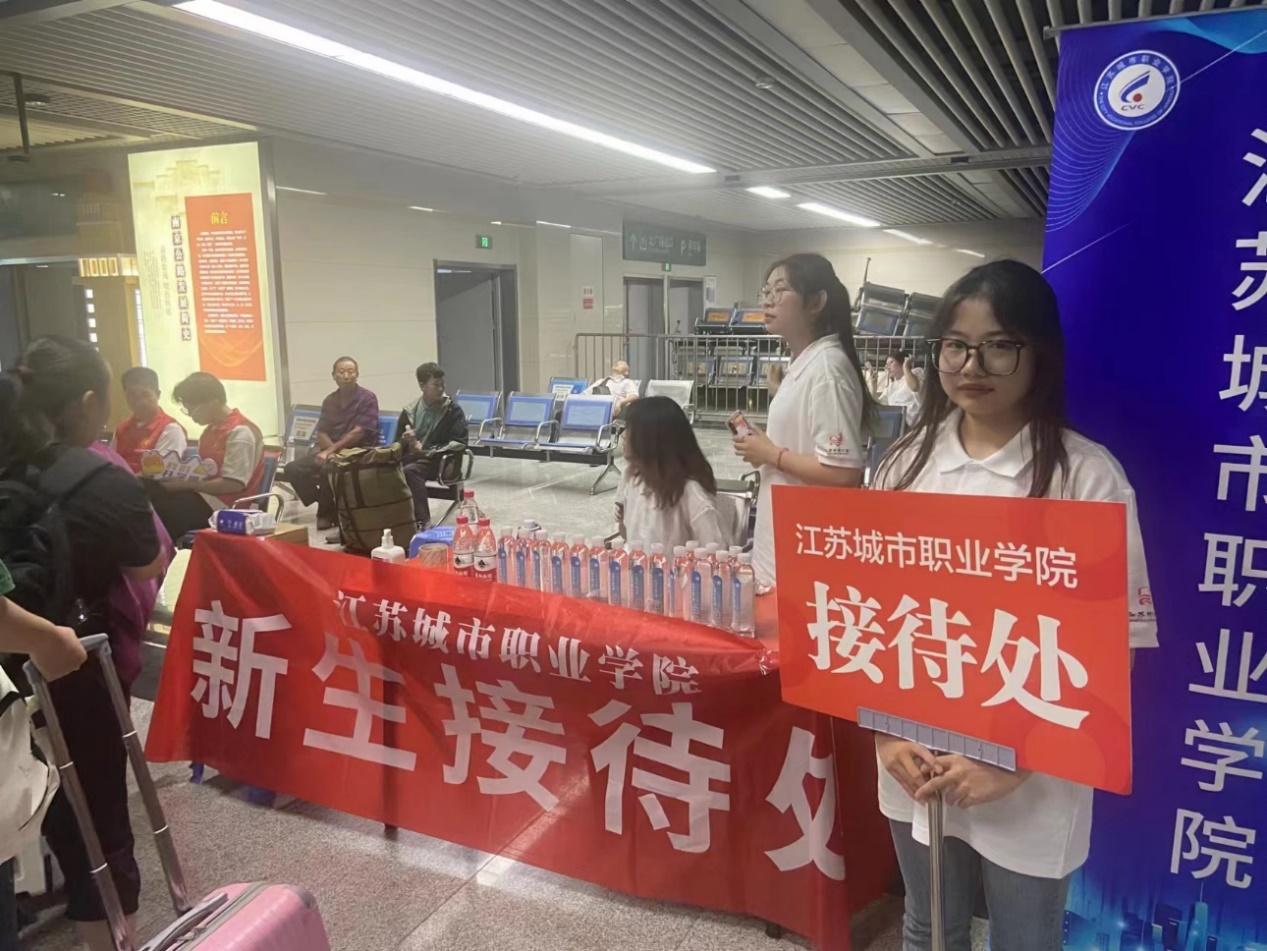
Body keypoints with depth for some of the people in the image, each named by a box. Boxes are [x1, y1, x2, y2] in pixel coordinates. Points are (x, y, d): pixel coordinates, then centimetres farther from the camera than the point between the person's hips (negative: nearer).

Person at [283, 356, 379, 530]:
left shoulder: (367, 398, -6)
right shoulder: (329, 401, 12)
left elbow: (359, 432, -15)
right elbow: (321, 434, 9)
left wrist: (332, 450, -18)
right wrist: (332, 450, -13)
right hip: (331, 451, 6)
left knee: (327, 468, -35)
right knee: (292, 469, -13)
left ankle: (327, 512, -8)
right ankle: (326, 507, -1)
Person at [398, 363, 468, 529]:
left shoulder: (452, 410, -1)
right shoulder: (410, 410, 10)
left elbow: (460, 442, -8)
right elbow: (398, 442, 16)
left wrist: (428, 451, -13)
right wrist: (406, 440, -9)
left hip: (437, 460, -3)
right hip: (412, 457, 4)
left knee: (410, 470, -35)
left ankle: (422, 521, -32)